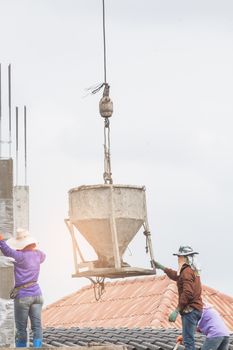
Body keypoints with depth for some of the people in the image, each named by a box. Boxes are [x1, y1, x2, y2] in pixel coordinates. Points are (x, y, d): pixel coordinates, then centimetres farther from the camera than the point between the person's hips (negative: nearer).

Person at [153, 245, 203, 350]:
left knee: (188, 340, -12)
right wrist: (161, 267, 44)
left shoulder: (187, 271, -15)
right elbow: (176, 276, 37)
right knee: (189, 339, 14)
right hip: (196, 309, 10)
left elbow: (187, 293, -25)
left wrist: (176, 311, -24)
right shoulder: (193, 270, 18)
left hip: (190, 310, -10)